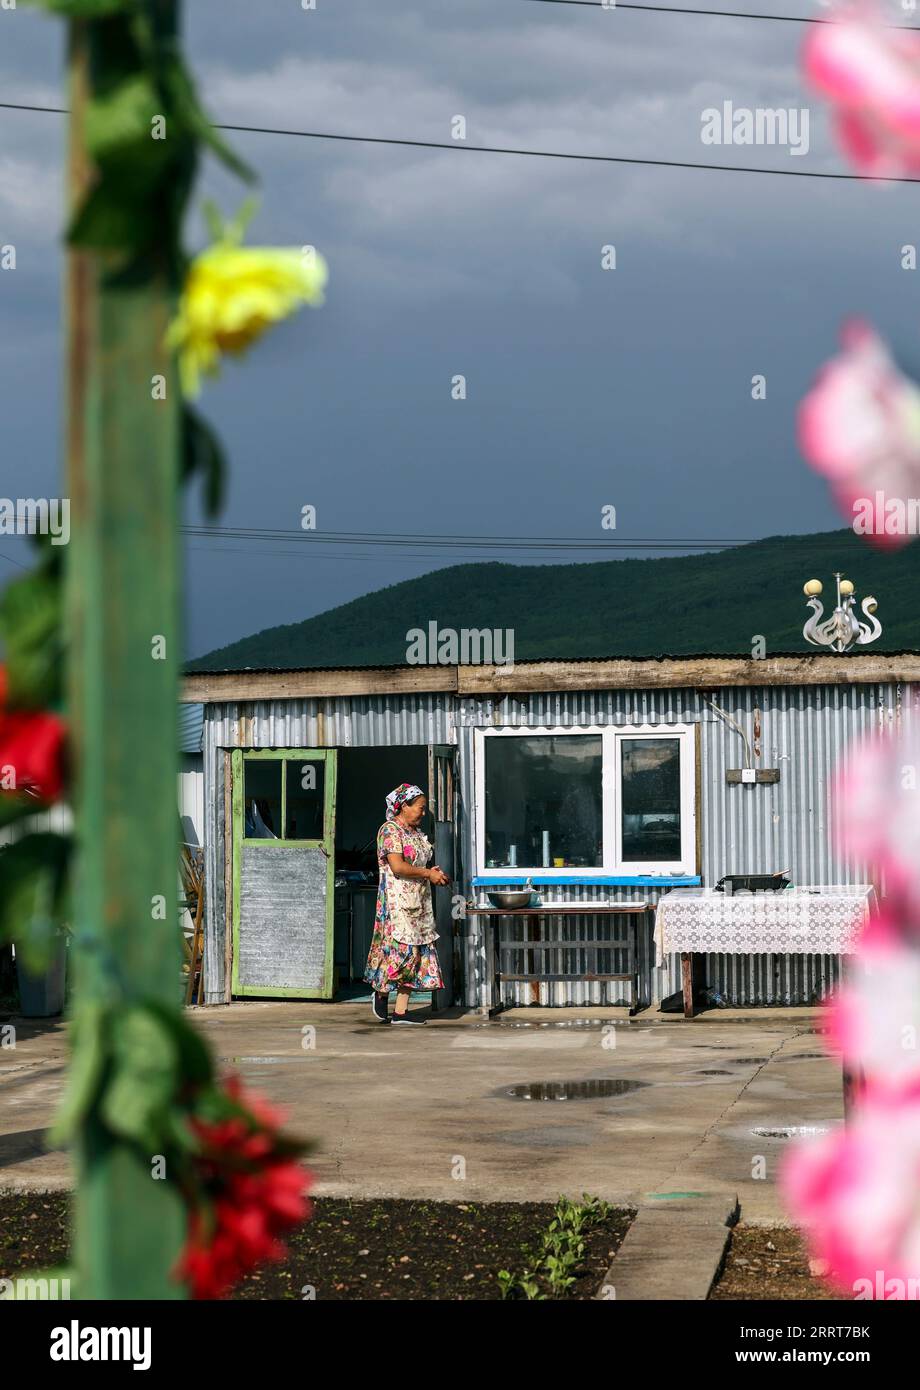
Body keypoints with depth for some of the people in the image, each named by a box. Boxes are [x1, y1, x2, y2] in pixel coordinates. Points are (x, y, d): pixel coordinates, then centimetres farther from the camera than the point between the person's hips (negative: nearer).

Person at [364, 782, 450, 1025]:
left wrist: (433, 872, 6)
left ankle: (401, 1011, 5)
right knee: (401, 948, -14)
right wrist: (428, 873, -14)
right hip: (397, 900, -9)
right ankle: (381, 992, 10)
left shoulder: (416, 832, 18)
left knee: (417, 952, 4)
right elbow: (397, 866, -20)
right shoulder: (390, 830, -10)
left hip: (418, 901, 9)